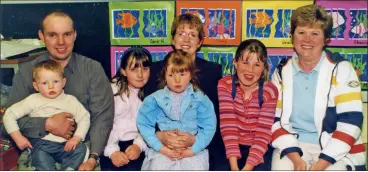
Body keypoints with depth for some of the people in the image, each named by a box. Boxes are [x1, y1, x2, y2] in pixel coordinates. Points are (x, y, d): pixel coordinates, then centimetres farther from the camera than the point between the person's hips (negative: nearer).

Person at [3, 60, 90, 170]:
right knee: (40, 157, -29)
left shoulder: (70, 100, 9)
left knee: (81, 148, -22)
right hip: (42, 144, -2)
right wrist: (18, 137, -2)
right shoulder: (33, 100, 5)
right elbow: (9, 115, 6)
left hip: (66, 145, 2)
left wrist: (76, 138, -10)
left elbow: (84, 118, 5)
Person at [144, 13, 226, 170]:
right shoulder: (156, 69, 8)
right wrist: (160, 136, -15)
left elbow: (217, 116, 0)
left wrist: (196, 139, -15)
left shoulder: (214, 70, 6)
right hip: (163, 148, 0)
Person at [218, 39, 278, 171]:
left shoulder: (270, 91, -8)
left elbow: (263, 133, -12)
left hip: (259, 148, 0)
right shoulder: (225, 85, -8)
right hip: (231, 146, 0)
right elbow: (228, 126, -16)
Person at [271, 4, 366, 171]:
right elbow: (275, 119, 4)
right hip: (294, 146, 2)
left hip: (336, 151, -1)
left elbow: (351, 122, -9)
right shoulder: (281, 72, 5)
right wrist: (295, 157, -11)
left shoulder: (341, 69, -3)